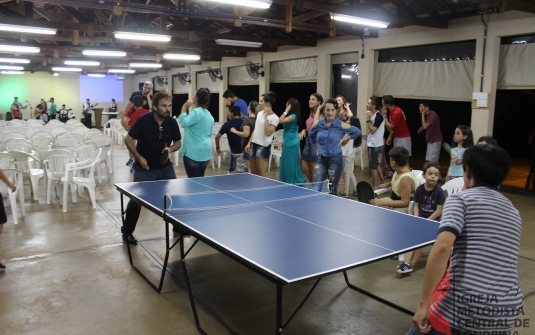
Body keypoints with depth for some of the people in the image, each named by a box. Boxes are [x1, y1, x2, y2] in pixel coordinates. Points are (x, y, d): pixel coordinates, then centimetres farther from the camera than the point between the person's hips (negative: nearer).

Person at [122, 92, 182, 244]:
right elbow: (128, 140, -10)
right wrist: (138, 157, -18)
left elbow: (178, 142, 3)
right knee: (136, 201, 1)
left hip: (165, 167, 3)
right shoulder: (143, 120, -19)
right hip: (144, 168, -3)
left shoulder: (172, 122, -10)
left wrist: (170, 149, -18)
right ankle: (127, 232, 19)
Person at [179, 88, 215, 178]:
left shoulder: (196, 112, -15)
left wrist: (184, 107, -14)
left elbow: (184, 122, -23)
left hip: (194, 152, -9)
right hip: (205, 151, 9)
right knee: (200, 178, 16)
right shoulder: (208, 114, 12)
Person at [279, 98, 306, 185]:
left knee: (290, 164, -2)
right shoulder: (291, 116, 12)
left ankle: (292, 183, 6)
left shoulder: (293, 116, -16)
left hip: (291, 143, -10)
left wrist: (286, 111, -20)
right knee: (286, 164, 16)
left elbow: (281, 121, -27)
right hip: (288, 143, 10)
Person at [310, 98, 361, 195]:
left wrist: (344, 139, -1)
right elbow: (312, 136, 20)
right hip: (321, 159, 2)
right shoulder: (317, 124, -1)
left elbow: (358, 132, 3)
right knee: (316, 189, -3)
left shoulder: (341, 125, -9)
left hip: (335, 159, -2)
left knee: (332, 191, 6)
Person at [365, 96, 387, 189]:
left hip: (375, 144, -10)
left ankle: (375, 186, 9)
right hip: (373, 143, 10)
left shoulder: (378, 116, -20)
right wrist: (369, 118, 3)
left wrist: (368, 119, -22)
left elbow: (372, 130, -22)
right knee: (376, 164, 20)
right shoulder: (373, 115, 9)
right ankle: (383, 182, 31)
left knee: (373, 165, -1)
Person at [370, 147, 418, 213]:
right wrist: (387, 184, 9)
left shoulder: (405, 178, -28)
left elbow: (405, 203, -27)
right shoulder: (398, 171, -1)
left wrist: (383, 203, -28)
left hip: (405, 207, -10)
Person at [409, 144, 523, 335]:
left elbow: (442, 247, -20)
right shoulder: (514, 213, 15)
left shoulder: (460, 200, -3)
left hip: (463, 310, -6)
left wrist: (423, 303, -16)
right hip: (506, 316, 6)